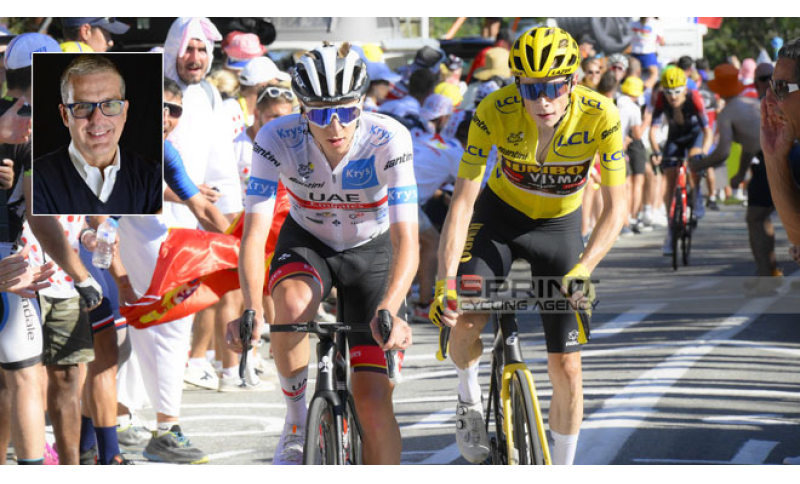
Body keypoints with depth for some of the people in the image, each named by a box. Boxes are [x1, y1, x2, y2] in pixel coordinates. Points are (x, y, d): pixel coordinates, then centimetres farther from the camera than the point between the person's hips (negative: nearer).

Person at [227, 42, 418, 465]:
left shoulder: (389, 140, -30)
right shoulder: (277, 140, -27)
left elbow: (406, 240, -35)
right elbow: (254, 234, -31)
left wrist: (388, 311, -52)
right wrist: (251, 311, -47)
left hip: (371, 250, -1)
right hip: (307, 242, 1)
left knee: (373, 398, -12)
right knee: (292, 303, -35)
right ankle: (298, 422, -13)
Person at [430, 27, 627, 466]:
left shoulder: (600, 117, -28)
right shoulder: (495, 112, -29)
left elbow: (616, 208, -25)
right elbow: (463, 199, -28)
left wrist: (581, 271, -39)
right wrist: (444, 284, -38)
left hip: (559, 227, 0)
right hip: (500, 215, 0)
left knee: (566, 367, -3)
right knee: (465, 321, -24)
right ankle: (469, 401, 8)